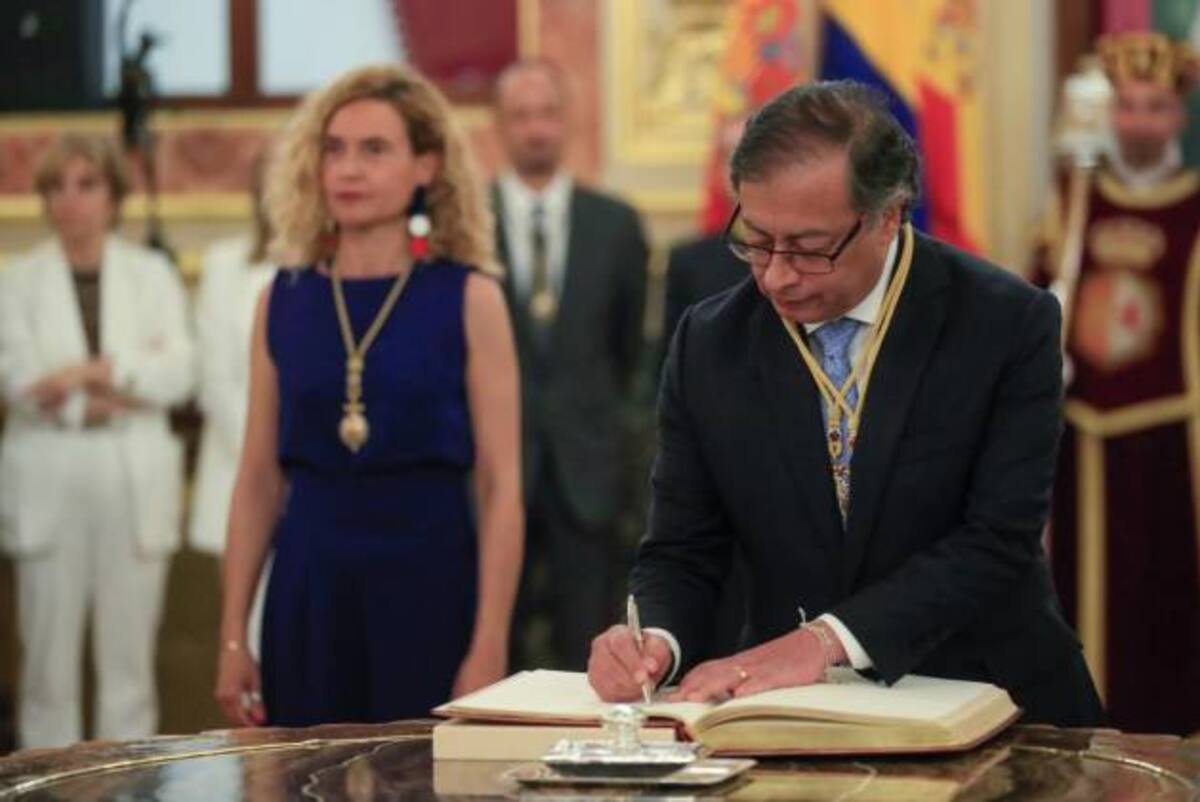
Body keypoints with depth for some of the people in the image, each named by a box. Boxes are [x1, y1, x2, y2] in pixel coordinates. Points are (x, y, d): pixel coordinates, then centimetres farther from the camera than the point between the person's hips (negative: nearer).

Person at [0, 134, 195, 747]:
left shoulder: (152, 275, 9)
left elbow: (178, 373, -3)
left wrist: (92, 372, -15)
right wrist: (126, 390, -12)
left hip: (136, 486, 1)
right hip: (50, 485, -1)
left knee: (130, 658, 3)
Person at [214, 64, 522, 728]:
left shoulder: (469, 299, -2)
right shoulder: (283, 301, 7)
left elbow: (501, 486, -6)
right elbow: (258, 481, 8)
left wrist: (489, 648, -13)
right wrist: (232, 639, 4)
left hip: (428, 582, -3)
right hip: (309, 590, 3)